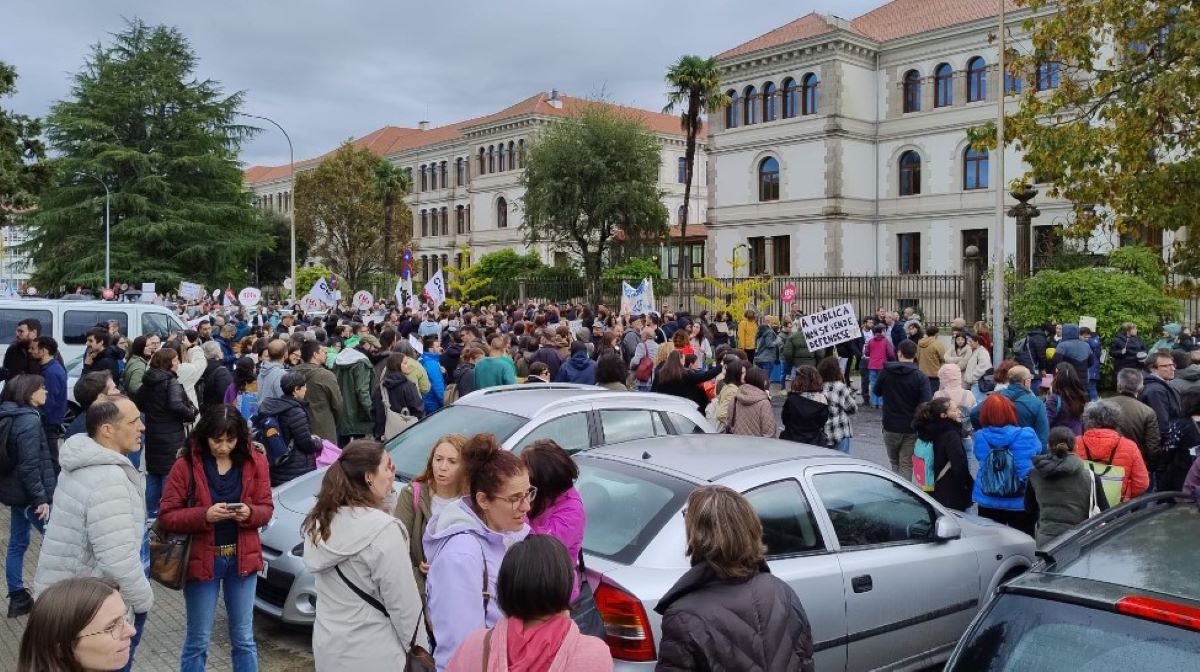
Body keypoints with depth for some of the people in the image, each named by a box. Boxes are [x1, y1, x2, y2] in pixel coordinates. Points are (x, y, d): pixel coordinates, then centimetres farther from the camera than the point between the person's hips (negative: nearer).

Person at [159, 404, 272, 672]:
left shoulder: (255, 461, -3)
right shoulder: (186, 465, -10)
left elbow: (266, 508, 3)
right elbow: (166, 516, -9)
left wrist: (250, 513, -19)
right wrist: (204, 515, -24)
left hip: (242, 558, 2)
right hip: (202, 559, -2)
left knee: (244, 638, 13)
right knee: (198, 640, 9)